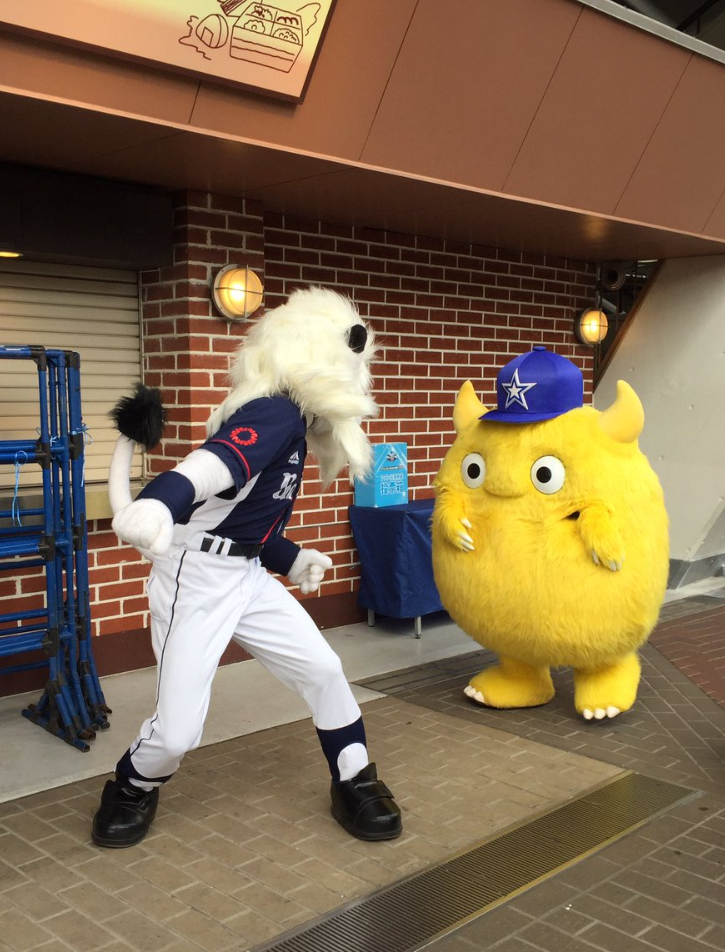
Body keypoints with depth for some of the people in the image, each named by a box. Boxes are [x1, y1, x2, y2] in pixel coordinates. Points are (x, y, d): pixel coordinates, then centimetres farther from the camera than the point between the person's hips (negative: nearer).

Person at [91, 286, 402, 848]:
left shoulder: (292, 421, 9)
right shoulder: (276, 413, -20)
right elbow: (216, 462, -42)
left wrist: (293, 559, 25)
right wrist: (157, 505, -61)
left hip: (246, 576, 9)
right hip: (195, 578, -9)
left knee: (322, 669, 5)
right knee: (177, 731, -5)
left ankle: (355, 784, 24)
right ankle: (133, 790, 28)